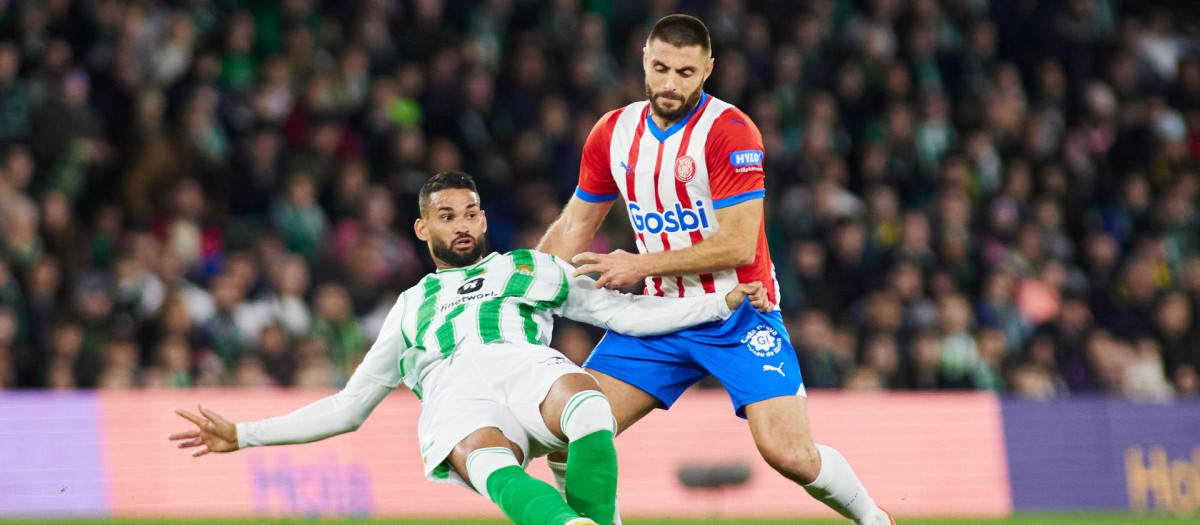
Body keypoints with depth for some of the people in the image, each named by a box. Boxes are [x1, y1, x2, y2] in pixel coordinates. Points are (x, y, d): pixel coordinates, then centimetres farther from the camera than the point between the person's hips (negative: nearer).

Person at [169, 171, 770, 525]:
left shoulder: (530, 268, 35)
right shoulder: (411, 308, 38)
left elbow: (625, 312, 27)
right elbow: (348, 407, 39)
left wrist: (724, 302, 14)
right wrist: (241, 435, 31)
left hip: (528, 364, 0)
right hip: (451, 391, 0)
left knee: (586, 400, -40)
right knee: (489, 461, -41)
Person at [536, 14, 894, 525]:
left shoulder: (729, 133, -15)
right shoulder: (613, 133, 4)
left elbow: (738, 244, -20)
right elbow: (573, 228, 15)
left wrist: (641, 264, -18)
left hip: (738, 314, -5)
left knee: (789, 453, -18)